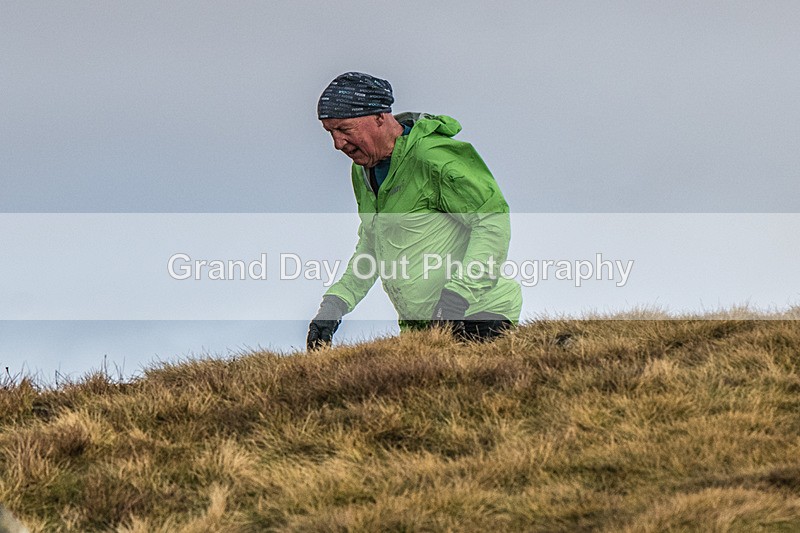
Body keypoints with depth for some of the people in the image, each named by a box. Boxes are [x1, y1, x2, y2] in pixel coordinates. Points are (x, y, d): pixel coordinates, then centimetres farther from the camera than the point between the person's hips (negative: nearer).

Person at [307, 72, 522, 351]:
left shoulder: (432, 157, -16)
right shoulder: (362, 172, 13)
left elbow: (494, 221, -18)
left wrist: (457, 295, -26)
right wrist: (335, 303, 10)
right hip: (416, 323, 8)